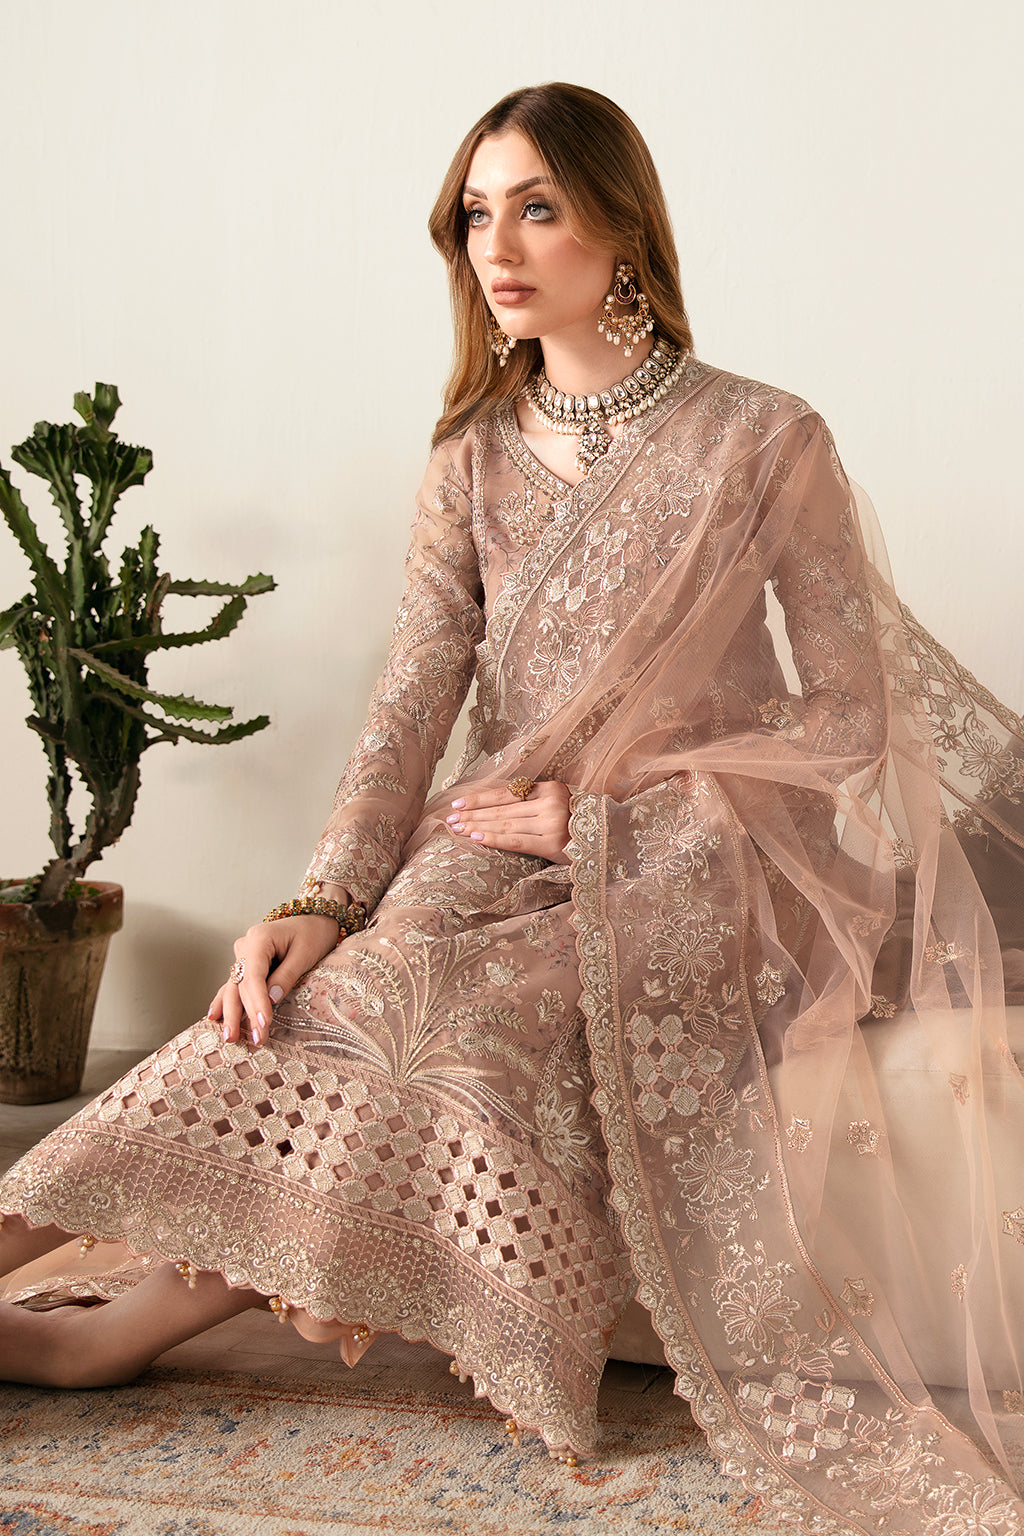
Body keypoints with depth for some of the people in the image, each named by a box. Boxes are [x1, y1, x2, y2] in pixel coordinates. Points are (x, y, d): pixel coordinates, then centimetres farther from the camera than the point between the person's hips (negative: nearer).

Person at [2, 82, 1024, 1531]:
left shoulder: (763, 442, -4)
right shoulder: (476, 460, 8)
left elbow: (851, 710, -4)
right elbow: (413, 703, -2)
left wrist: (602, 810, -12)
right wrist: (325, 903, -20)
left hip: (690, 863, -4)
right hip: (507, 844, 4)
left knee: (466, 1000, -30)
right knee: (368, 977, -28)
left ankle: (138, 1312, -22)